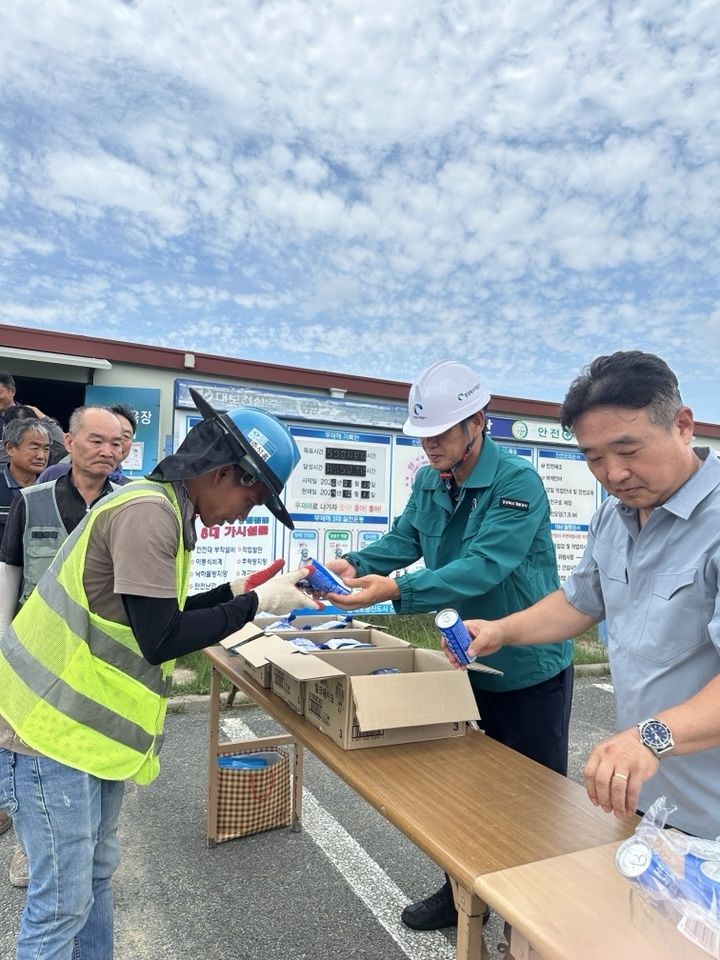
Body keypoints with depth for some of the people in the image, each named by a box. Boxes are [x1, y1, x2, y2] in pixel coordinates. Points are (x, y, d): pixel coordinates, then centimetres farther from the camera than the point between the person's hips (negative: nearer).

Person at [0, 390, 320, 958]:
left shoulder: (159, 507, 8)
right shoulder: (148, 511, -23)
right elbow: (160, 639, -23)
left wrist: (236, 591, 5)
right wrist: (258, 602, -17)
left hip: (91, 722, 10)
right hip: (54, 727, -10)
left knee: (96, 873, 21)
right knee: (62, 900, 6)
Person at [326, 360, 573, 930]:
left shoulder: (518, 481, -25)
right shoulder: (428, 483, -1)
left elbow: (483, 567, -35)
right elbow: (403, 541, -3)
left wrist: (396, 590, -44)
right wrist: (355, 564, -23)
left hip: (530, 672, -6)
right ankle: (462, 892, 45)